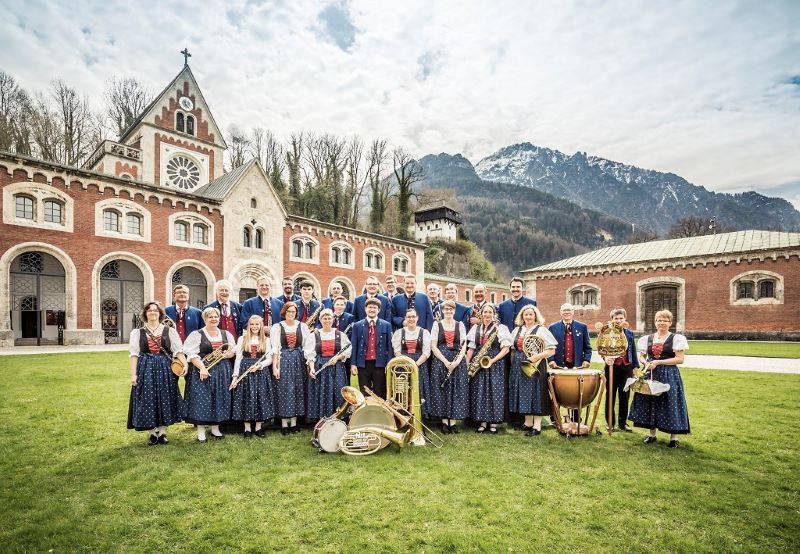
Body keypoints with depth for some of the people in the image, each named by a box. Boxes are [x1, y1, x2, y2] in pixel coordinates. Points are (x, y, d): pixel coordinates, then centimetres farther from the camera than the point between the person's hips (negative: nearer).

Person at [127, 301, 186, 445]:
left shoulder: (169, 331, 4)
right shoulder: (137, 332, 6)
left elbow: (178, 350, -2)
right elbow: (134, 355, 3)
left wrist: (185, 364, -18)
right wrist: (133, 374, -4)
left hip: (165, 370, 0)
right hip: (145, 370, 0)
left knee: (165, 399, 3)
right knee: (148, 400, 2)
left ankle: (163, 432, 16)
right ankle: (152, 433, 16)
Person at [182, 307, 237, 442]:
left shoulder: (226, 334, 11)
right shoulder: (197, 334, -2)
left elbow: (234, 350, 13)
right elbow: (191, 354, -10)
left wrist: (225, 355, -9)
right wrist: (202, 368, -21)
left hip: (223, 371, 4)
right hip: (203, 370, -4)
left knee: (220, 400, 8)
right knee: (202, 400, -4)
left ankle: (215, 429, 21)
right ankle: (201, 432, 6)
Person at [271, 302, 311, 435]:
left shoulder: (302, 326, 4)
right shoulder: (277, 327, -1)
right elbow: (275, 348, -4)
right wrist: (274, 366, -10)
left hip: (299, 360, 2)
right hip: (283, 360, -2)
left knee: (297, 390, 6)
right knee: (284, 390, 1)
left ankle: (294, 422, 17)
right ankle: (284, 424, 10)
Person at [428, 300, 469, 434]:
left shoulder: (460, 325, 7)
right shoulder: (437, 325, 3)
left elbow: (464, 346, 1)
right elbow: (433, 346, -3)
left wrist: (457, 361, -14)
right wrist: (445, 361, -13)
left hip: (458, 362, 1)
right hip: (440, 361, -1)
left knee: (457, 390, 1)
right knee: (441, 390, 1)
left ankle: (453, 421, 9)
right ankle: (444, 422, 11)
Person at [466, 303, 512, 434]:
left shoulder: (501, 328, -1)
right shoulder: (475, 328, 11)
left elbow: (506, 349, -7)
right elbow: (471, 348, 10)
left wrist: (493, 360, -16)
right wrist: (466, 364, 0)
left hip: (495, 364, -3)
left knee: (494, 391, -2)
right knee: (479, 392, 4)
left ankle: (493, 421, 9)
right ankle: (483, 421, 14)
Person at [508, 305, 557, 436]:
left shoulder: (541, 330, -4)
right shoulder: (517, 330, 12)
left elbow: (552, 350, -9)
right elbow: (513, 349, 18)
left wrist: (538, 356, -22)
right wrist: (513, 364, 9)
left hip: (535, 366, -5)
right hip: (519, 367, 6)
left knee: (535, 393, -3)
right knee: (523, 394, 9)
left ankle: (537, 426, 5)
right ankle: (528, 423, 22)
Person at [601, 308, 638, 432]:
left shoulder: (630, 333, 8)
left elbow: (633, 351, 11)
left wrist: (635, 366, 8)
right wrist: (606, 358, -28)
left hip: (627, 367, 3)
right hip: (612, 367, -3)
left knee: (625, 396, 9)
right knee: (611, 396, 7)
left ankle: (623, 423, 21)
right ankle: (610, 422, 17)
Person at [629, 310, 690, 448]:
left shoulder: (676, 338, -4)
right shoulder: (648, 338, 8)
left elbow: (680, 359, -10)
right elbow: (641, 356, 15)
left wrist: (658, 362, -16)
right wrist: (646, 362, -7)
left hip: (669, 375, -4)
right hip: (651, 374, 4)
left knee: (670, 403, -1)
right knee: (650, 401, 8)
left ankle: (674, 436, 13)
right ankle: (652, 433, 21)